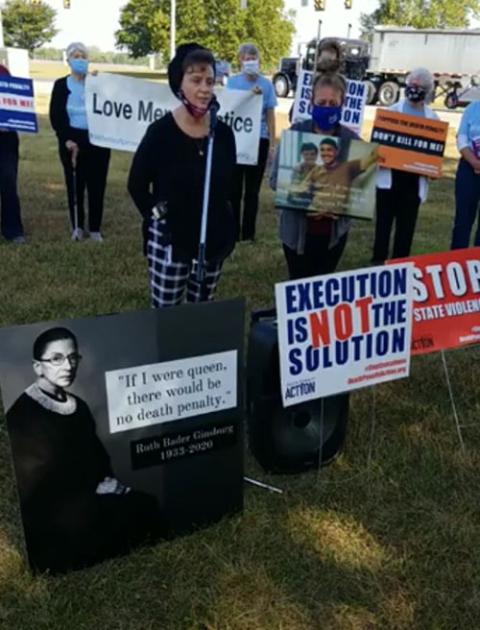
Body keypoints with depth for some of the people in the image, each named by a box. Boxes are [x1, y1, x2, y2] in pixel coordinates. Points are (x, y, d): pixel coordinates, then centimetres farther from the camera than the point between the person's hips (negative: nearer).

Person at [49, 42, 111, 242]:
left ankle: (95, 228, 9)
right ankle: (77, 227, 16)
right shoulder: (61, 85, 3)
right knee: (74, 185, 4)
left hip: (97, 140, 0)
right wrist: (66, 139, -14)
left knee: (97, 185, 1)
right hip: (72, 140, 0)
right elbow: (55, 116, -2)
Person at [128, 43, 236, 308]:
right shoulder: (160, 131, -11)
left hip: (213, 239, 4)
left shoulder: (223, 133, 1)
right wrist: (157, 215, -4)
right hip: (169, 239, -4)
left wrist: (227, 227, 6)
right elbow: (136, 184, -2)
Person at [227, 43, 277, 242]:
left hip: (259, 140, 1)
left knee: (252, 189, 8)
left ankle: (248, 232, 16)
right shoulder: (232, 82, 1)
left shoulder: (266, 84, 3)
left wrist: (272, 142, 1)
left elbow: (270, 115, 5)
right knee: (234, 187, 4)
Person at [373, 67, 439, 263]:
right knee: (384, 219, 4)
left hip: (415, 177, 2)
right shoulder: (393, 110, 4)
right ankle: (378, 259, 12)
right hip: (390, 173, -1)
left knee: (407, 223, 6)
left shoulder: (432, 118, 8)